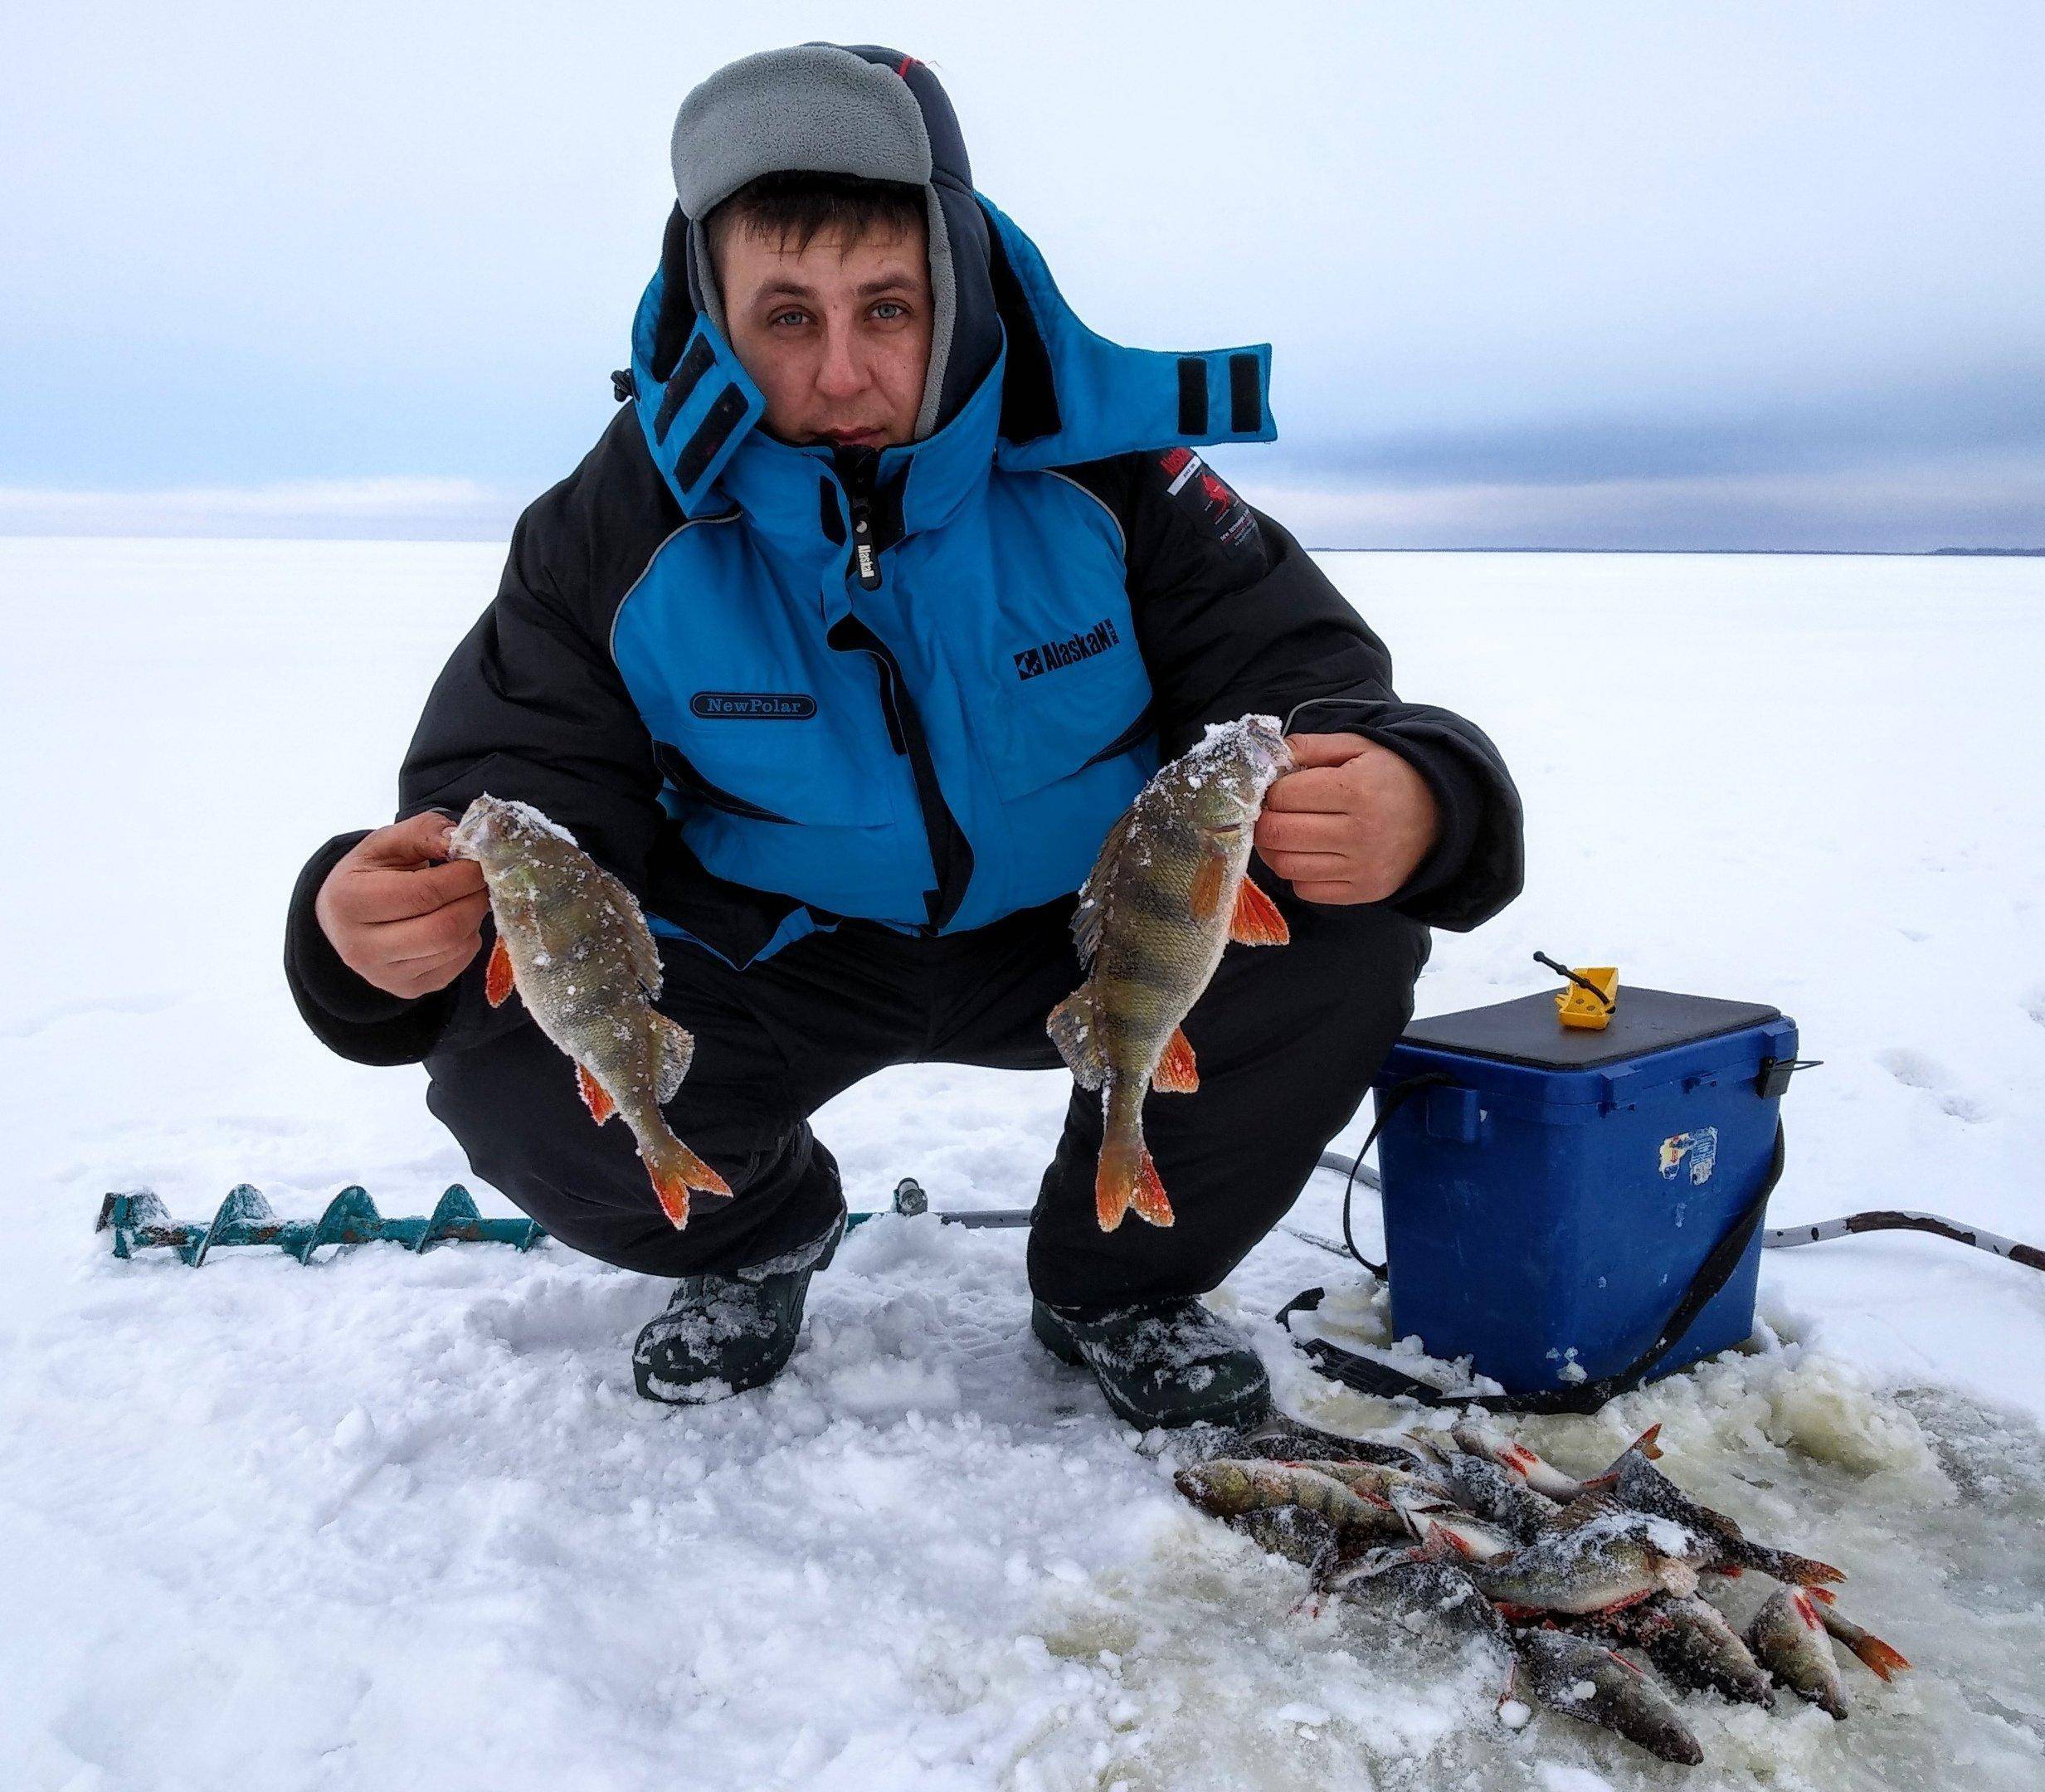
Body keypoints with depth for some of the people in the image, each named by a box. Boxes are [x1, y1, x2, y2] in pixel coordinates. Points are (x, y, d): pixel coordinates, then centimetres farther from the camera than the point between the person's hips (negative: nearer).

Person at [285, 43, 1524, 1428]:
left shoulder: (1103, 466, -19)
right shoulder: (615, 534, -17)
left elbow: (1315, 686, -18)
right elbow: (505, 810, -16)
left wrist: (1404, 803, -44)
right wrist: (382, 925, -42)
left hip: (1085, 934, 1)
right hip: (770, 962, 0)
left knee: (1344, 926, -25)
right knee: (511, 1069, -25)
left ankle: (1119, 1286, 3)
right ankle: (761, 1242, 12)